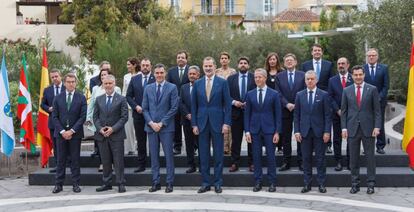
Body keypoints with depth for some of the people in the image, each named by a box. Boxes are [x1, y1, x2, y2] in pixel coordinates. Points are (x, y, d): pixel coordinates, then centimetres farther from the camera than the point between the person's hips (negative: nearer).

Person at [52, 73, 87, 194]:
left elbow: (82, 117, -5)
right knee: (60, 160, 5)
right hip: (61, 133, 1)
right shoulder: (58, 98, 6)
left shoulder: (81, 98, 1)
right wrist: (62, 131, -8)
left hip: (75, 133, -1)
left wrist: (72, 131, -12)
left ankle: (75, 184, 9)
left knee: (75, 160, 3)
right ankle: (58, 184, 10)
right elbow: (55, 117, 3)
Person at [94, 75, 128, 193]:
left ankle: (121, 184, 6)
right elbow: (95, 117, 9)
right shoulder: (99, 99, 11)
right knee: (105, 161, 9)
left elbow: (124, 117, -5)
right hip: (102, 135, 3)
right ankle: (107, 183, 18)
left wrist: (113, 128, -14)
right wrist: (100, 128, -7)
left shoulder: (121, 99, 0)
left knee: (118, 160, -1)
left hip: (116, 135, -3)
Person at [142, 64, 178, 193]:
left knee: (169, 155, -1)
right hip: (151, 126, 3)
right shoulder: (148, 89, 11)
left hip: (166, 127, -3)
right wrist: (151, 123, -6)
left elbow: (174, 108, -5)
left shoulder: (172, 88, 0)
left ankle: (169, 183, 6)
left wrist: (161, 123, -10)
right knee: (154, 156, 6)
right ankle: (155, 182, 12)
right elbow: (145, 108, 9)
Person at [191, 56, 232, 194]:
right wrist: (194, 124, 2)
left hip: (217, 123, -2)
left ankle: (218, 183, 12)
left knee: (218, 155, 4)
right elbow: (194, 105, 8)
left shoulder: (222, 83, 0)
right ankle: (205, 183, 14)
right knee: (203, 155, 6)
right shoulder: (197, 84, 7)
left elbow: (227, 104, -2)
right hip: (202, 123, 2)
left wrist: (226, 123, -8)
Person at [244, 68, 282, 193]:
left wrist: (277, 131, -5)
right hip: (255, 129, 2)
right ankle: (257, 182, 13)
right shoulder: (250, 94, 6)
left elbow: (278, 114, 1)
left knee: (270, 156, 1)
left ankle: (272, 183, 10)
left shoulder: (274, 94, 1)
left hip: (269, 129, -2)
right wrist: (247, 131, 0)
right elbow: (247, 114, 7)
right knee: (256, 156, 4)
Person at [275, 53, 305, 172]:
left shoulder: (302, 75, 3)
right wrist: (287, 104, -14)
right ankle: (286, 162, 11)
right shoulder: (279, 76, 6)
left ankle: (301, 162, 10)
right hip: (285, 111, 1)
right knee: (285, 138, 5)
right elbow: (279, 94, 0)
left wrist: (296, 105, -12)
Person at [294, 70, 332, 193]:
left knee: (320, 159, 3)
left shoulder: (324, 95, 1)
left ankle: (321, 184, 11)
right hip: (304, 132, 2)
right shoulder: (299, 95, 8)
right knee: (306, 159, 5)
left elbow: (328, 115, -1)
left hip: (319, 132, -2)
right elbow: (296, 115, 8)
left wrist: (327, 131, -8)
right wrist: (297, 131, 0)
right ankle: (307, 184, 12)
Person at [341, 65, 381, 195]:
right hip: (352, 129, 1)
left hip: (368, 129, -1)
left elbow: (377, 110, 1)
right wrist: (344, 128, -1)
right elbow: (344, 111, 7)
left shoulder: (372, 89, 2)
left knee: (370, 157, 2)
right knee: (353, 158, 5)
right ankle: (355, 184, 13)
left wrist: (377, 127, -7)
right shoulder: (346, 91, 7)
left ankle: (370, 184, 10)